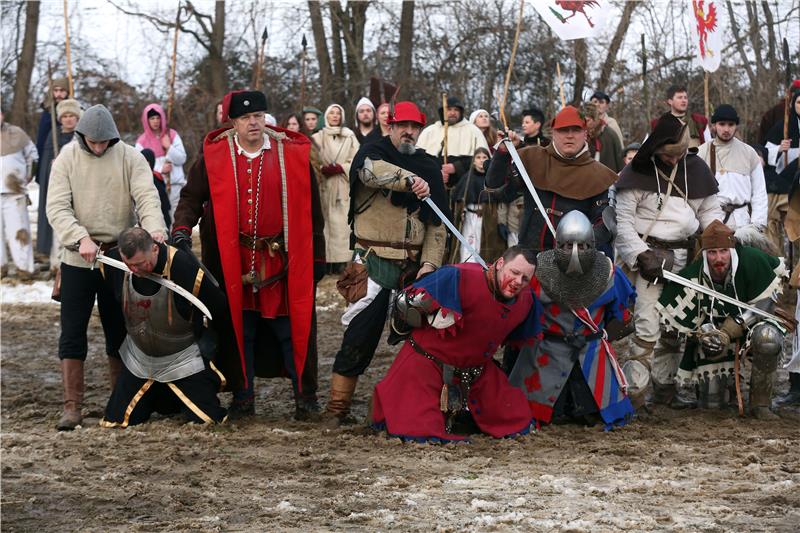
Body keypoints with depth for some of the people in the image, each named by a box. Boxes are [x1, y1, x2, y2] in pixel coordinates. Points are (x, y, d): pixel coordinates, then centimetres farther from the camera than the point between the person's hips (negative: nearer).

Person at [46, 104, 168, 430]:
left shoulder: (130, 158, -2)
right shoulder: (67, 158, -2)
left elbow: (147, 196, -12)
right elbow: (57, 207, -9)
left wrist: (154, 228, -33)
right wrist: (81, 237, -26)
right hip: (77, 260, 0)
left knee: (119, 331, 9)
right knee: (72, 333, -2)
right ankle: (72, 407, 4)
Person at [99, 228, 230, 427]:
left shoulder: (184, 267, -29)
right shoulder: (112, 262, -17)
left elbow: (218, 306, -15)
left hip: (182, 358, -4)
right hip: (138, 357, 4)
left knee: (207, 419, -12)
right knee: (114, 422, 2)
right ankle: (159, 398, 30)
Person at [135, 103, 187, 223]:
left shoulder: (172, 135, 8)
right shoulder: (142, 141, 5)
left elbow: (182, 159, 3)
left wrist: (169, 147, -11)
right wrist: (160, 169, -13)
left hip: (175, 185, 1)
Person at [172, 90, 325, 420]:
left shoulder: (293, 154, 1)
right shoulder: (214, 157, 1)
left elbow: (310, 210, 5)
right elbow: (191, 197, 7)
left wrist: (317, 257, 4)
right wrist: (182, 229, -13)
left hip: (283, 260, -1)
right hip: (234, 262, 1)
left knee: (291, 328, 2)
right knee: (238, 329, 7)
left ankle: (304, 395, 15)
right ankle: (243, 398, 18)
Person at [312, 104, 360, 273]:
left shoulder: (350, 137, 10)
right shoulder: (318, 137, 9)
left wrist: (340, 168, -10)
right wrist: (323, 169, -14)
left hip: (344, 187, 0)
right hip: (325, 187, 0)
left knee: (343, 223, -6)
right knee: (327, 222, -7)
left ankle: (341, 262, -6)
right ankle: (327, 261, -6)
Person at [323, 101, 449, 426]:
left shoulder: (429, 167, 13)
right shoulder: (373, 152, 1)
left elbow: (437, 223, 12)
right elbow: (372, 170, -26)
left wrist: (430, 262, -3)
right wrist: (409, 180, -42)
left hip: (413, 265, 4)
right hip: (374, 261, -4)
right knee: (360, 336, -7)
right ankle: (337, 406, 1)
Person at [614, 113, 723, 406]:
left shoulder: (696, 169, 8)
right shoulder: (638, 172, -6)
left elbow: (710, 210, 16)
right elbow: (623, 219, -7)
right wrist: (641, 255, -16)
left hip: (683, 255, 5)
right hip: (648, 253, -5)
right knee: (648, 326, -12)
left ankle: (664, 387, 18)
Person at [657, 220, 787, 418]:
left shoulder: (752, 261, -24)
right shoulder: (692, 278, -20)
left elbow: (765, 303, -18)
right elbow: (680, 322, -9)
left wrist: (728, 332, -26)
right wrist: (704, 336, -29)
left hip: (754, 322, -1)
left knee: (767, 339, -38)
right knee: (712, 402, -5)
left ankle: (760, 402, -17)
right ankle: (728, 379, 34)